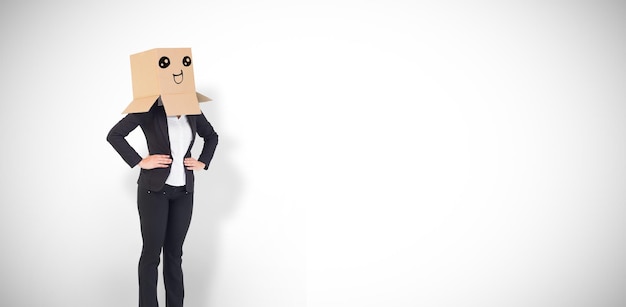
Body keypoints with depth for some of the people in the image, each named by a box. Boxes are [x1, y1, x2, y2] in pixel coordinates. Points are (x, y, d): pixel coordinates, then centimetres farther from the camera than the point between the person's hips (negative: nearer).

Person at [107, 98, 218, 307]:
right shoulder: (149, 109, -8)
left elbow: (211, 136, 21)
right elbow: (114, 135, -8)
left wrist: (203, 162, 8)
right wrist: (140, 162, -12)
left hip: (183, 191, 4)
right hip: (155, 189, -4)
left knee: (174, 253, 10)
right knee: (152, 252, 2)